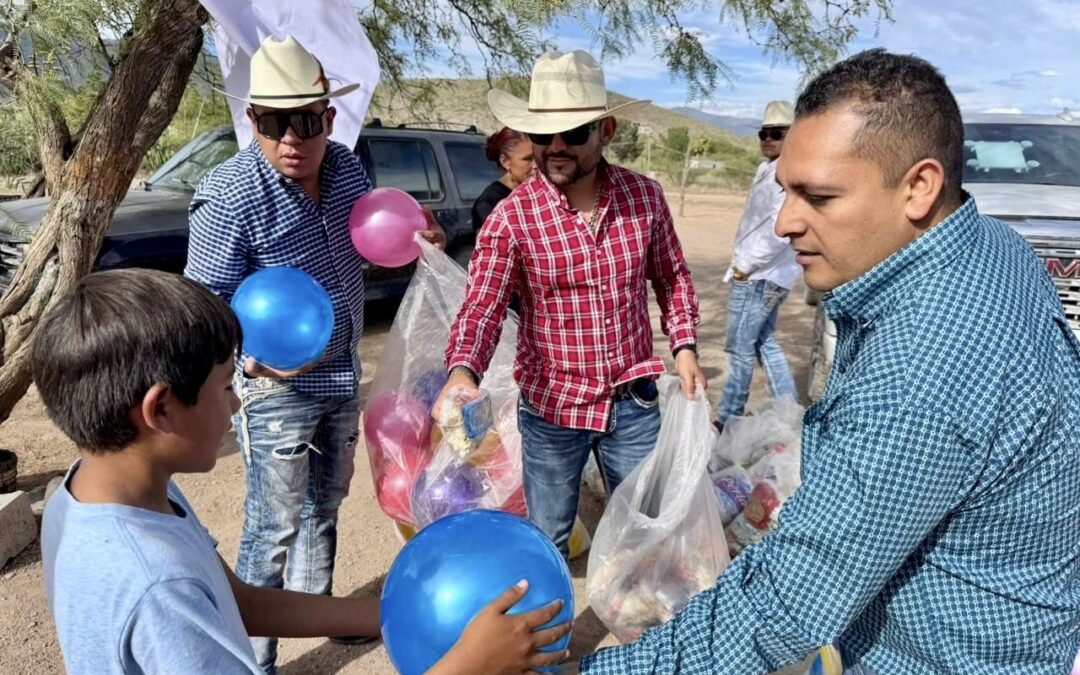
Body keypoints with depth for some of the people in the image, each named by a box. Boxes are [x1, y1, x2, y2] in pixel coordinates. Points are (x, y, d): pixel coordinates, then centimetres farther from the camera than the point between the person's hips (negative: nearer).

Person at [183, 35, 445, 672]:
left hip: (342, 375, 7)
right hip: (276, 386, -7)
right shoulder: (230, 197, -23)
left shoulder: (347, 167, -3)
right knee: (274, 527, 2)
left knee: (324, 506, 23)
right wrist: (250, 354, -38)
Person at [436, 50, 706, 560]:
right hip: (551, 408, -2)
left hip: (635, 401, 2)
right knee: (548, 540, 17)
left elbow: (672, 277, 8)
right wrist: (461, 374, -40)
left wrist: (684, 346, -2)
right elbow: (482, 307, -22)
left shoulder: (645, 197, -6)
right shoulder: (510, 218, -14)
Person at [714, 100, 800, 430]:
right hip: (764, 274, 10)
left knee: (740, 348, -1)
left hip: (758, 276, -10)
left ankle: (727, 418, 9)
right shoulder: (770, 169, 15)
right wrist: (745, 263, 12)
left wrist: (745, 265, -19)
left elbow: (779, 228, -26)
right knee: (765, 342, 16)